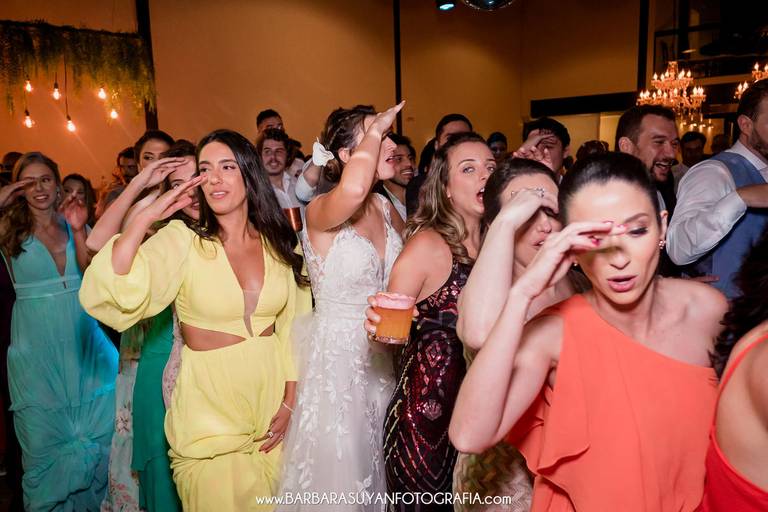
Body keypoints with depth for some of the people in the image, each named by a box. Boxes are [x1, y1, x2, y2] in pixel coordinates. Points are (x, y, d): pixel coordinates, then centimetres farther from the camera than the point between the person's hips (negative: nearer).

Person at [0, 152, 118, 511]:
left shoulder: (73, 224, 5)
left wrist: (78, 232, -18)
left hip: (83, 340, 2)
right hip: (36, 346, -2)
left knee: (99, 426, 9)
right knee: (45, 437, 7)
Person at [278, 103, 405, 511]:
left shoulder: (385, 207, 2)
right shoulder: (320, 211, -18)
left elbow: (404, 253, 22)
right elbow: (353, 190, -42)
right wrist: (374, 131, -26)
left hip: (381, 355, 6)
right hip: (336, 354, -6)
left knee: (377, 468, 21)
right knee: (340, 466, 9)